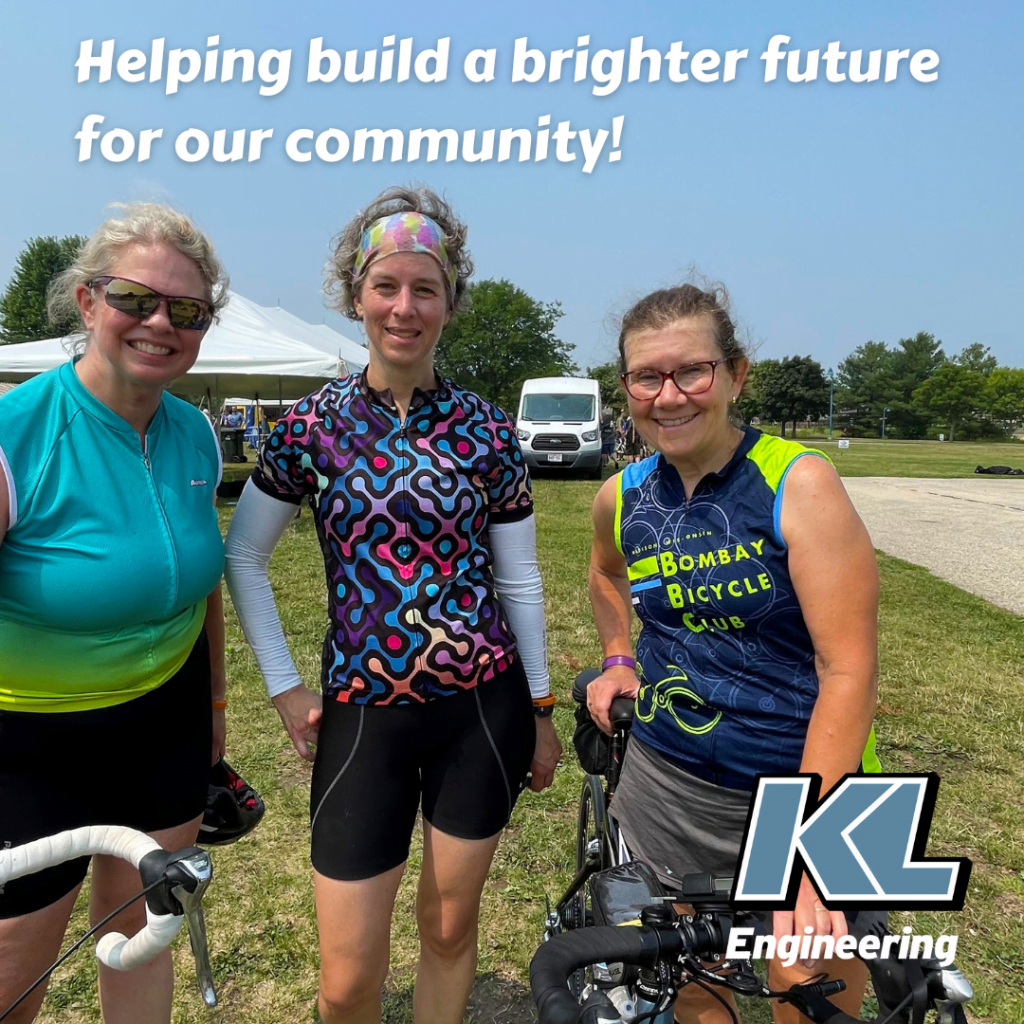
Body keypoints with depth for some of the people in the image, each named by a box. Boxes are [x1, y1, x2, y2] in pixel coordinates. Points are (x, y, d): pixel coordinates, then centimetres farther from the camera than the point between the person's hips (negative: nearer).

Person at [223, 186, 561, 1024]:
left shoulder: (487, 430, -2)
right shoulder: (314, 422, -3)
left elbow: (520, 581, 3)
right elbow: (244, 557, 6)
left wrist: (540, 711, 7)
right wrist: (284, 687, 2)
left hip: (483, 707, 1)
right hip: (364, 713, 0)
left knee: (450, 924, 18)